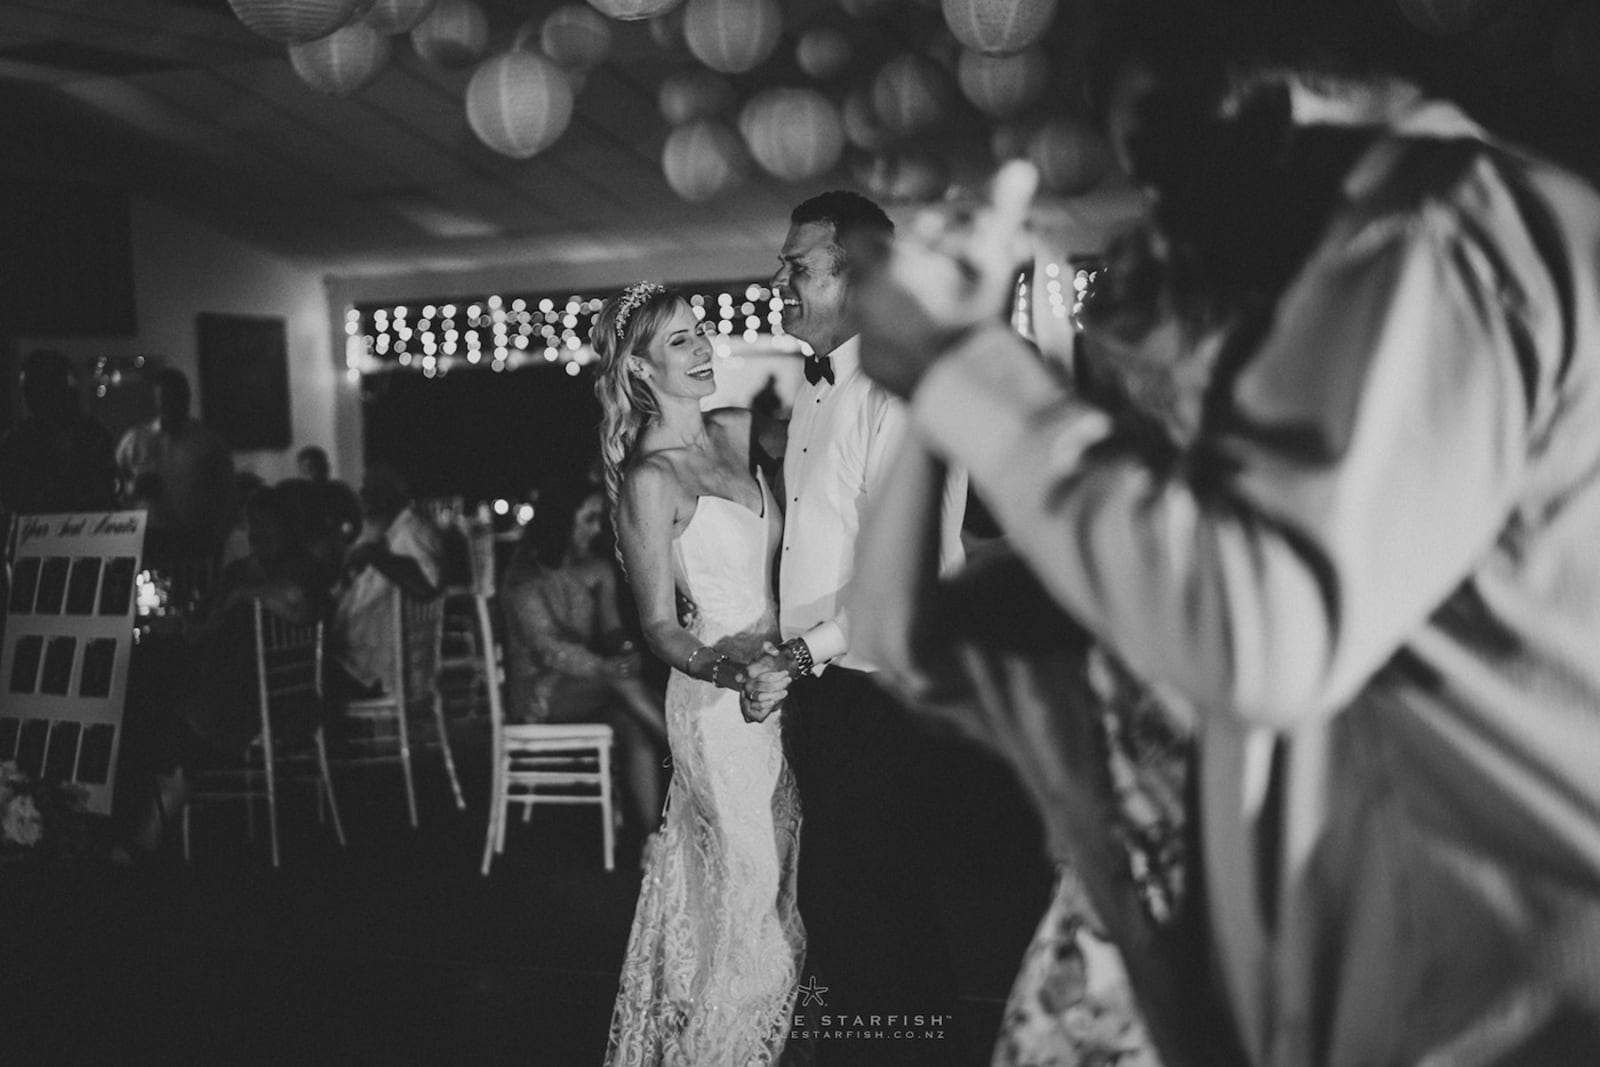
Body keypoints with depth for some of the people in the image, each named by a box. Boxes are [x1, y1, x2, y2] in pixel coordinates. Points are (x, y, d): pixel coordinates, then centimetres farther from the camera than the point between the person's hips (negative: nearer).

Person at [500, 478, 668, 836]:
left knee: (635, 728, -27)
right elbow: (548, 648, -19)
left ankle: (653, 832, -34)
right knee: (623, 682, -32)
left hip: (583, 683, 5)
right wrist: (607, 668, -34)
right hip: (537, 692, -5)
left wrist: (623, 647, -17)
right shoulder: (526, 578, -8)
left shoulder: (596, 570, 12)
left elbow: (610, 629, 9)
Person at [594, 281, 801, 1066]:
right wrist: (730, 670, -32)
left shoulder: (736, 431, 4)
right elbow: (659, 627, -15)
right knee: (750, 887, 2)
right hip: (720, 701, -7)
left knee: (779, 876, 17)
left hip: (778, 682, 8)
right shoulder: (649, 477, -15)